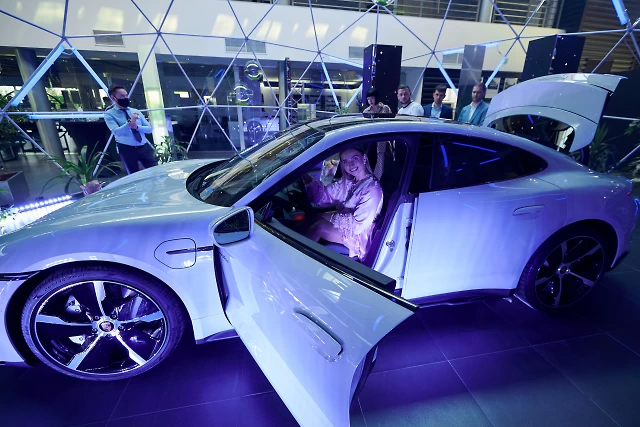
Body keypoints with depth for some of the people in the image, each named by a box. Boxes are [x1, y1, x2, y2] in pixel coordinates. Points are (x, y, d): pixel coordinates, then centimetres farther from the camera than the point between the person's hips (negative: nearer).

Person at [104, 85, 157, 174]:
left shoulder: (136, 111, 13)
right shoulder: (109, 114, -1)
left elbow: (149, 129, 7)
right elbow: (117, 132, -16)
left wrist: (137, 127, -12)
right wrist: (130, 122, -28)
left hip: (144, 147, 4)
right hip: (127, 149, -3)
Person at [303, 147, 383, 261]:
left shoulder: (373, 188, -22)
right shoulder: (348, 181, 1)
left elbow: (358, 224, -25)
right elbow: (325, 194, -5)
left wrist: (330, 216, -20)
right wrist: (306, 178, -19)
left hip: (359, 235, -7)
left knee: (319, 226, -22)